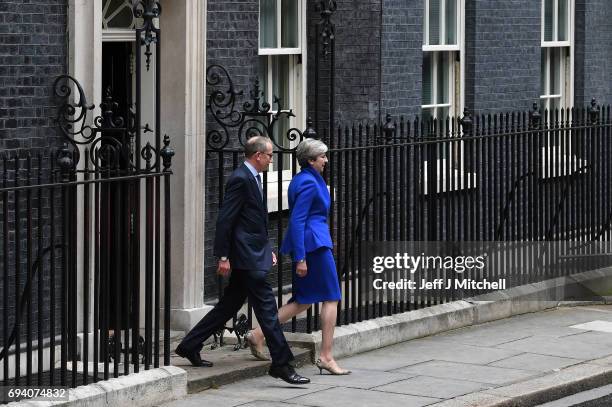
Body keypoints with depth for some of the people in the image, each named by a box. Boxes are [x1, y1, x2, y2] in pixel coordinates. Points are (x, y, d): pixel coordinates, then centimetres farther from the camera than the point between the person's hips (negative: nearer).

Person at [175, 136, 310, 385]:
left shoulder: (252, 178, 16)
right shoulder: (241, 180, -15)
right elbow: (225, 219, -18)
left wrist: (267, 249, 21)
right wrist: (223, 257, -19)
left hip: (253, 254, 10)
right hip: (247, 258, -10)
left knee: (229, 306, 15)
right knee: (267, 308, -8)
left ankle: (189, 346, 22)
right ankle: (281, 364, -5)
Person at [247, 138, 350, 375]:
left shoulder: (301, 180, 15)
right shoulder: (309, 183, -14)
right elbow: (297, 220, -19)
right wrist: (300, 258, -21)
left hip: (305, 243, 10)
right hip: (315, 242, -10)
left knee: (304, 300, 13)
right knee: (331, 298, -2)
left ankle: (258, 335, 8)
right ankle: (326, 358, -1)